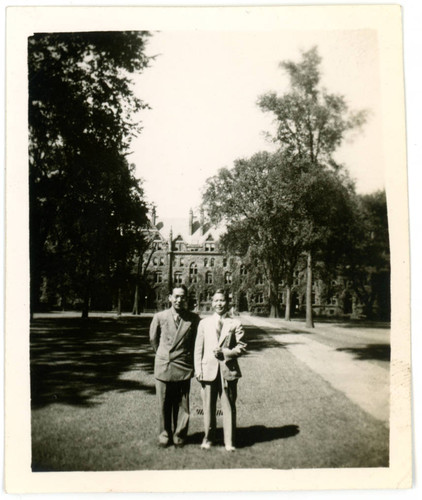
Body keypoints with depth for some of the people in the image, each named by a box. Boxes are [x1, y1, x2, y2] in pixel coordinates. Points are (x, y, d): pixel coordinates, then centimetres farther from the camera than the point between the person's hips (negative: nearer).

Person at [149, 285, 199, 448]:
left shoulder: (194, 319, -4)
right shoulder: (160, 317, -2)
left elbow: (196, 341, 10)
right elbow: (153, 339, 13)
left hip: (183, 367, 0)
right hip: (163, 366, 1)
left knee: (182, 404, 5)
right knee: (164, 404, 7)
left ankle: (179, 435, 22)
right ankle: (164, 435, 24)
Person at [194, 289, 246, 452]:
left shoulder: (235, 324, 4)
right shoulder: (204, 323, 9)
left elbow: (241, 347, 1)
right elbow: (198, 348, 8)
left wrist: (224, 352, -14)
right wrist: (198, 369, 0)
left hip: (228, 370, -1)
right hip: (208, 370, 1)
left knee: (229, 407, 3)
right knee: (208, 407, 7)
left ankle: (229, 442, 14)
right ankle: (208, 438, 23)